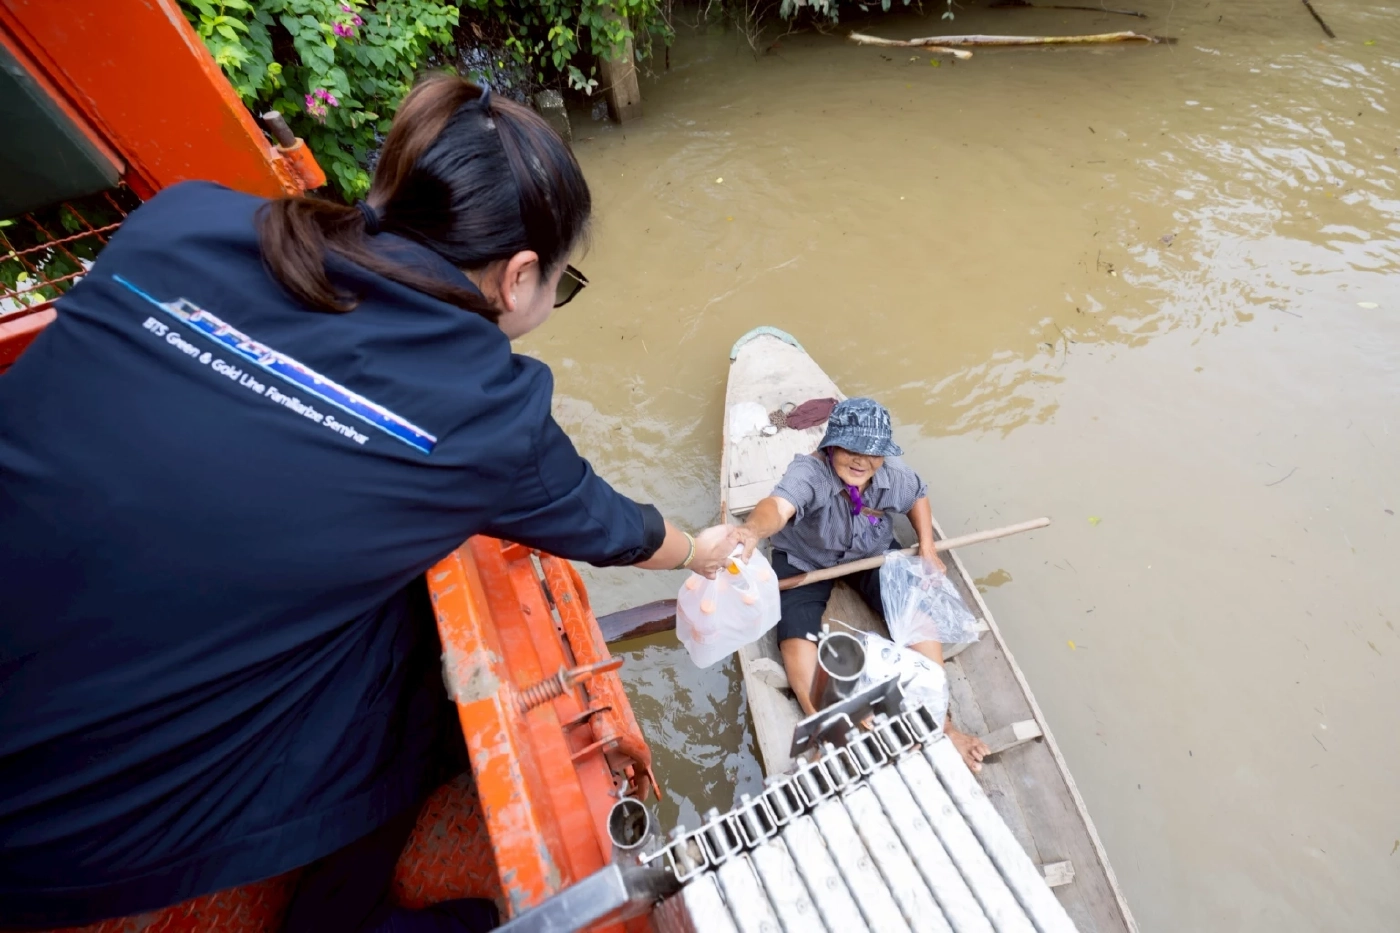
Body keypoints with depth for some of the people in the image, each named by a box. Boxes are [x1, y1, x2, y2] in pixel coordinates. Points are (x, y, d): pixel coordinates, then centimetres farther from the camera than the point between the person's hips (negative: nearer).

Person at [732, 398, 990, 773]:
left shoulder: (893, 473, -19)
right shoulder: (809, 471, -36)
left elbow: (917, 496, 7)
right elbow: (778, 505, -59)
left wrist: (927, 548, -4)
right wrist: (752, 531, -81)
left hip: (873, 552, 4)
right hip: (805, 559, -3)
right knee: (796, 633, -21)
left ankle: (938, 720, 5)